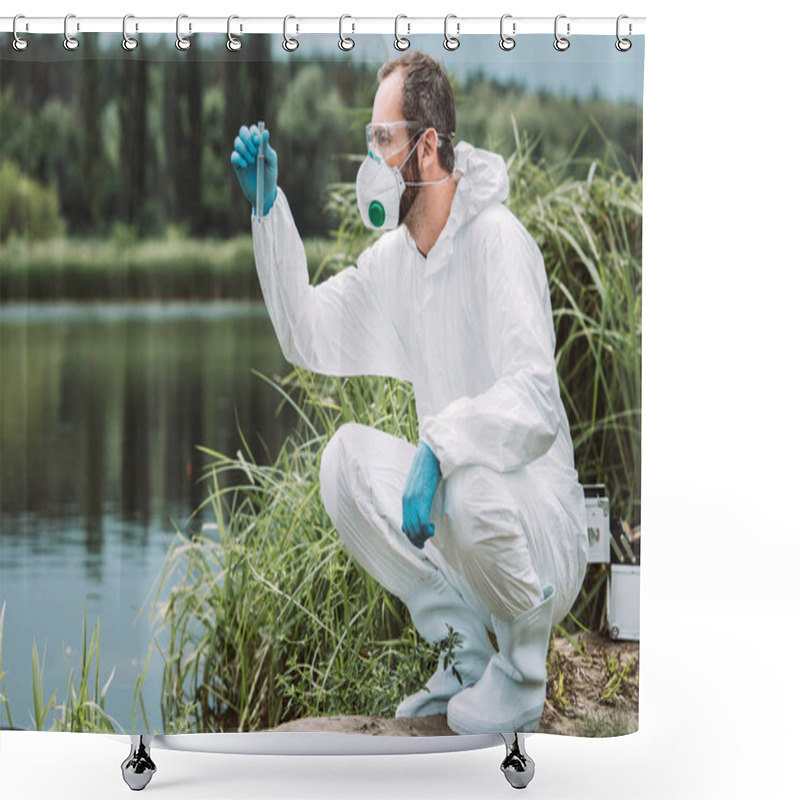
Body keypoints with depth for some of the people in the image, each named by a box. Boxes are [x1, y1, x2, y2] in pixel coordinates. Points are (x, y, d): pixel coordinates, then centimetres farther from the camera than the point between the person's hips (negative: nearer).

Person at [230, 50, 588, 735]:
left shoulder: (498, 242, -20)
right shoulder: (393, 260, 5)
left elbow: (535, 400, -30)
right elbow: (310, 336, 9)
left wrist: (440, 447, -43)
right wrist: (269, 208, 4)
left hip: (546, 524, -8)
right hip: (453, 486, 8)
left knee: (468, 484, -36)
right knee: (345, 457, -9)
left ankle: (523, 673, -5)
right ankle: (464, 652, 5)